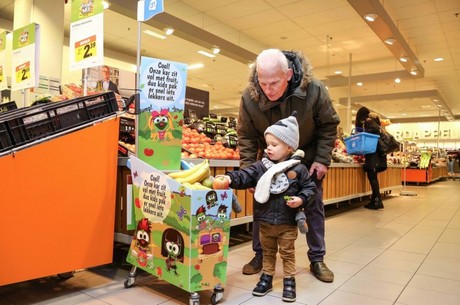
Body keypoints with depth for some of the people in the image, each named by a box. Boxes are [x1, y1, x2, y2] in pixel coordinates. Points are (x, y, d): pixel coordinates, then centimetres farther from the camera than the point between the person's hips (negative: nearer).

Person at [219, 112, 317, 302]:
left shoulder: (298, 169, -8)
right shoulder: (261, 166, -3)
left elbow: (310, 188, -3)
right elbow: (245, 176, -10)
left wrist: (301, 199, -19)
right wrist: (230, 178, -27)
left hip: (287, 222, -2)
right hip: (265, 221, 3)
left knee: (287, 253, 12)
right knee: (268, 251, 19)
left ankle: (289, 281, 28)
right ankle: (266, 277, 34)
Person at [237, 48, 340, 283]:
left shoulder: (314, 90, -27)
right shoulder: (249, 97, -25)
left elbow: (329, 126, -11)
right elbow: (246, 136, -13)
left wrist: (322, 159, -15)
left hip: (307, 159, 0)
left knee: (314, 207, 7)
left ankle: (317, 259, 24)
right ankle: (260, 255, 22)